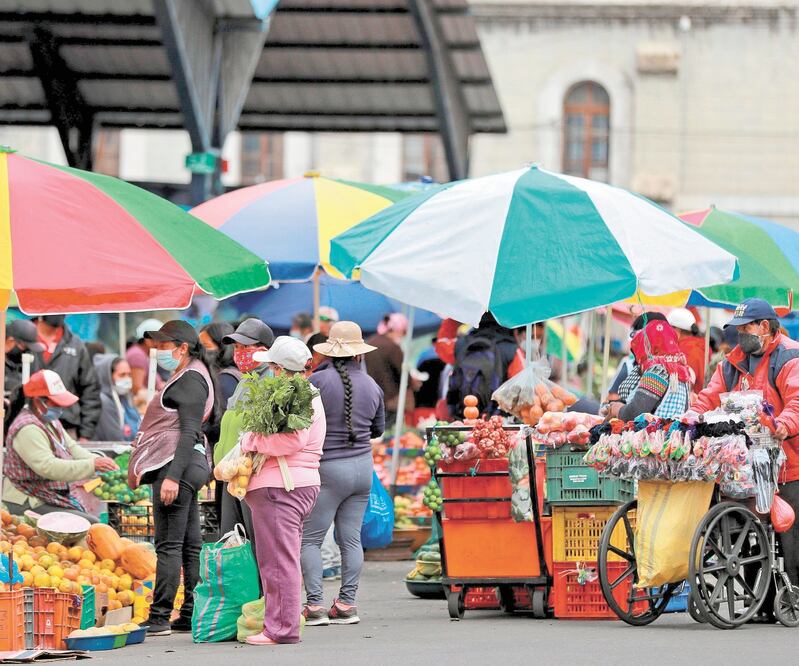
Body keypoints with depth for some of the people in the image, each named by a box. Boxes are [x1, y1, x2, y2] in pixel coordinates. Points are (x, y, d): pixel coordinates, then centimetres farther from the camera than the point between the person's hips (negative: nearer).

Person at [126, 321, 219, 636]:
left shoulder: (191, 380, -11)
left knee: (168, 545, -10)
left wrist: (172, 476, -24)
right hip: (191, 466, 11)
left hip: (178, 466, -11)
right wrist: (139, 466, 25)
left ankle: (159, 618, -11)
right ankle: (192, 614, 9)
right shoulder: (187, 378, 20)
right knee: (190, 545, 8)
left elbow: (189, 432, -19)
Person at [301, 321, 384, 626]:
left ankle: (315, 605, -6)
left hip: (328, 467, -5)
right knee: (351, 538, 9)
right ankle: (347, 603, 9)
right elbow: (379, 428, 17)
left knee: (310, 538, 0)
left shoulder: (319, 381, -12)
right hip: (362, 465, 5)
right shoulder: (372, 386, 5)